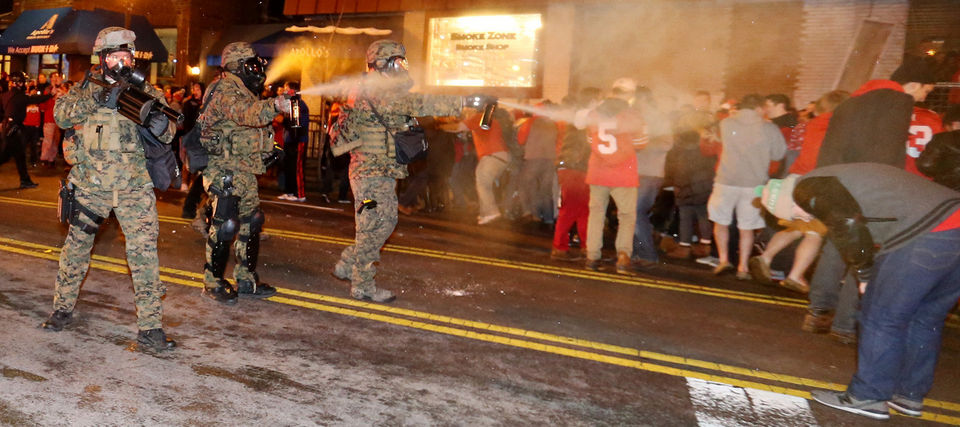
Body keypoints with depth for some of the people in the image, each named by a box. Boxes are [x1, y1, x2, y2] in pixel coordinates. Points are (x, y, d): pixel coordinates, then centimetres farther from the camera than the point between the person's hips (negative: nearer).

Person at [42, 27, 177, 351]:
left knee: (144, 251, -8)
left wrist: (162, 127, -23)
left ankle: (150, 327, -3)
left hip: (135, 188, -1)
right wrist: (94, 99, -23)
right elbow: (61, 115, -8)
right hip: (90, 185, 2)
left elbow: (167, 135, 0)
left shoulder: (147, 92, 5)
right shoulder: (87, 87, 6)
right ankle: (63, 308, 35)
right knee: (76, 246, 14)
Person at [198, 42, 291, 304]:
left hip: (245, 173, 10)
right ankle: (214, 283, 6)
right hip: (224, 171, -10)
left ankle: (246, 280, 22)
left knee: (251, 222, 12)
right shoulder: (225, 91, -13)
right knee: (225, 226, -7)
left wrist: (269, 151, 12)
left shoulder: (246, 92, 19)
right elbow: (246, 114, -35)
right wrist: (275, 105, -52)